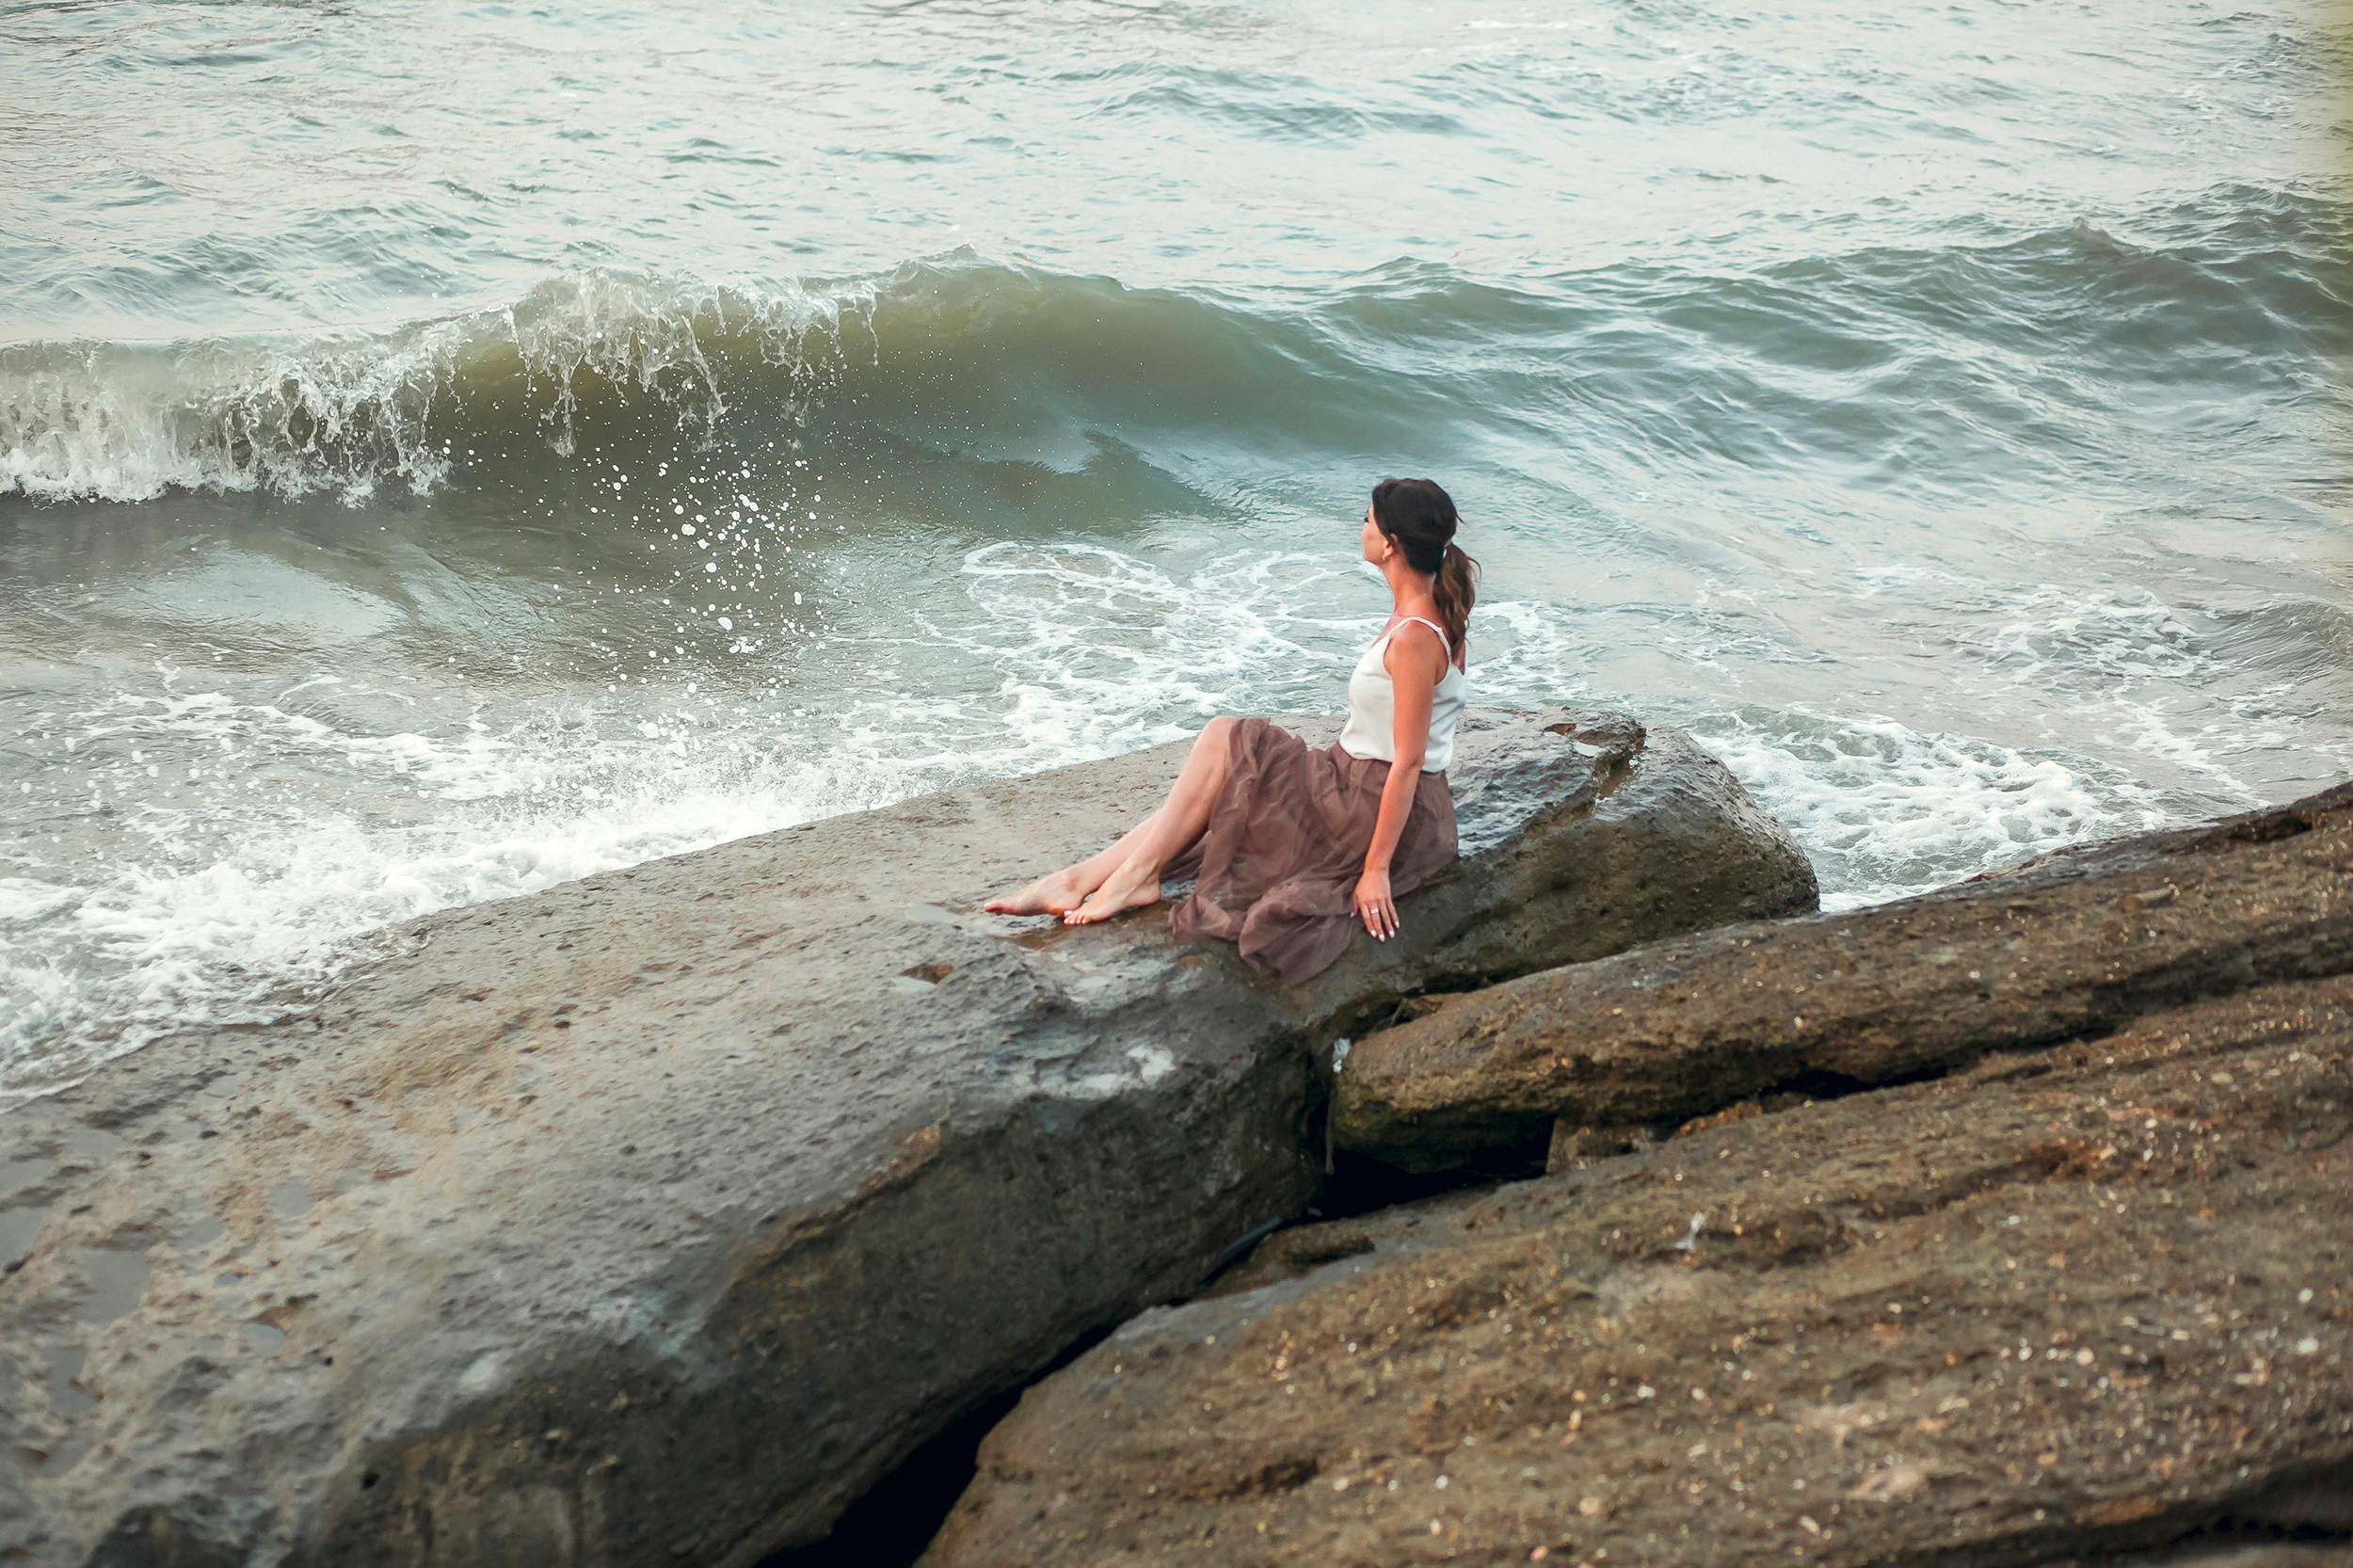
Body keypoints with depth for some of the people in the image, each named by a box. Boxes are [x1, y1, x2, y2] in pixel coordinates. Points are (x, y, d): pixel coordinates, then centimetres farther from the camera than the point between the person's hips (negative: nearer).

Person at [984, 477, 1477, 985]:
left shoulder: (1415, 639, -24)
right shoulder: (1424, 614, 7)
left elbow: (1407, 763, -25)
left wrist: (1376, 868, -24)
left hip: (1376, 811, -9)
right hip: (1353, 787, 9)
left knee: (1222, 740, -12)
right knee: (1198, 799, 2)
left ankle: (1138, 874, -5)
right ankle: (1076, 880, -3)